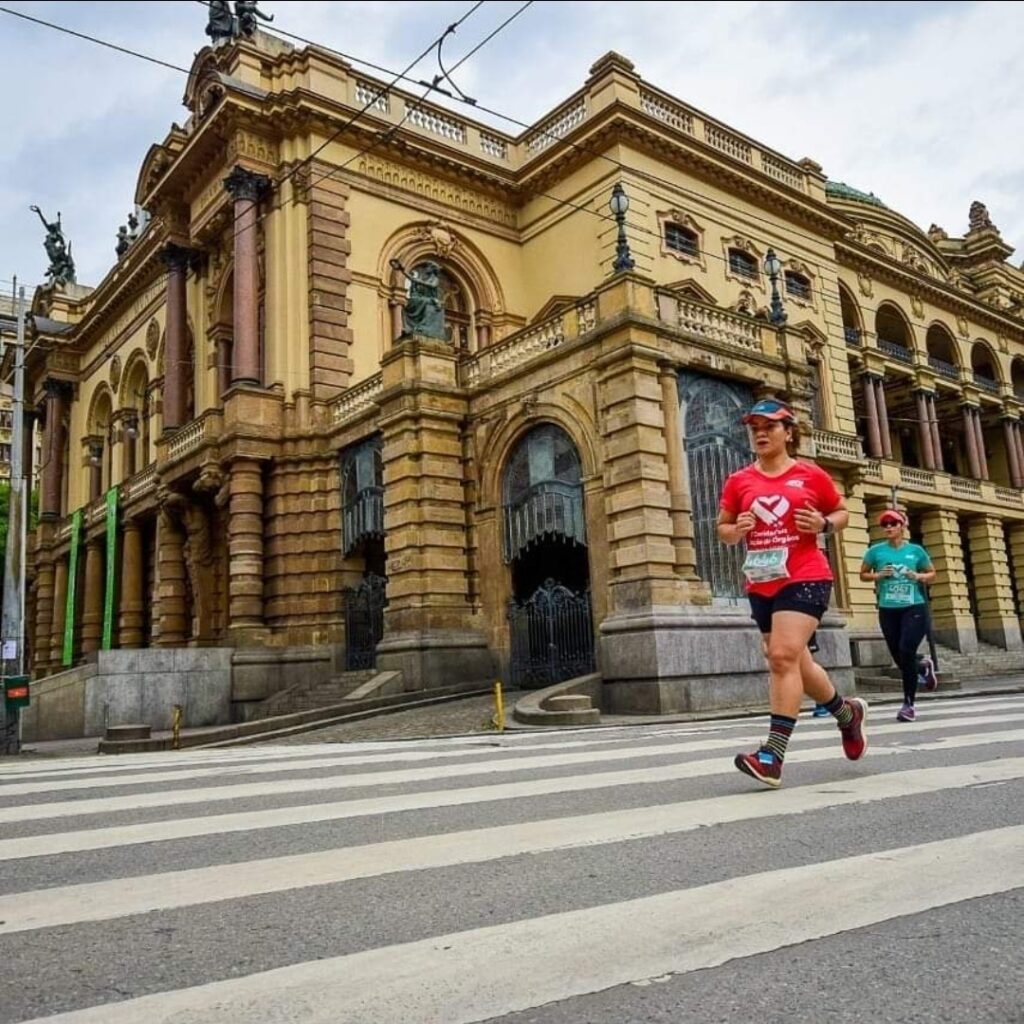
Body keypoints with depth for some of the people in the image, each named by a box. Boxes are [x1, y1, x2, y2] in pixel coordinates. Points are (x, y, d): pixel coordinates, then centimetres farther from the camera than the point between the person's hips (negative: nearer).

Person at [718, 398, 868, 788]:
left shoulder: (811, 475, 1)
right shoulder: (739, 481, 7)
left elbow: (842, 511, 14)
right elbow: (722, 529, 14)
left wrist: (824, 524, -8)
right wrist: (736, 530, -8)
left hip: (804, 578, -5)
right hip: (761, 585, 5)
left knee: (784, 655, -19)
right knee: (796, 662, 15)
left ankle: (773, 755, -17)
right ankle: (847, 711, 43)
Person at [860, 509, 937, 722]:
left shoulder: (916, 550, 2)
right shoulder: (876, 551, 2)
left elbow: (932, 574, 13)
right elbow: (863, 574, 10)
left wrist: (918, 576, -8)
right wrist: (878, 575, -10)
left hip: (914, 608, -2)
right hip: (888, 610, 2)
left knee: (906, 652, -16)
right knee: (900, 659, 5)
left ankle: (909, 704, -2)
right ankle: (924, 668, 43)